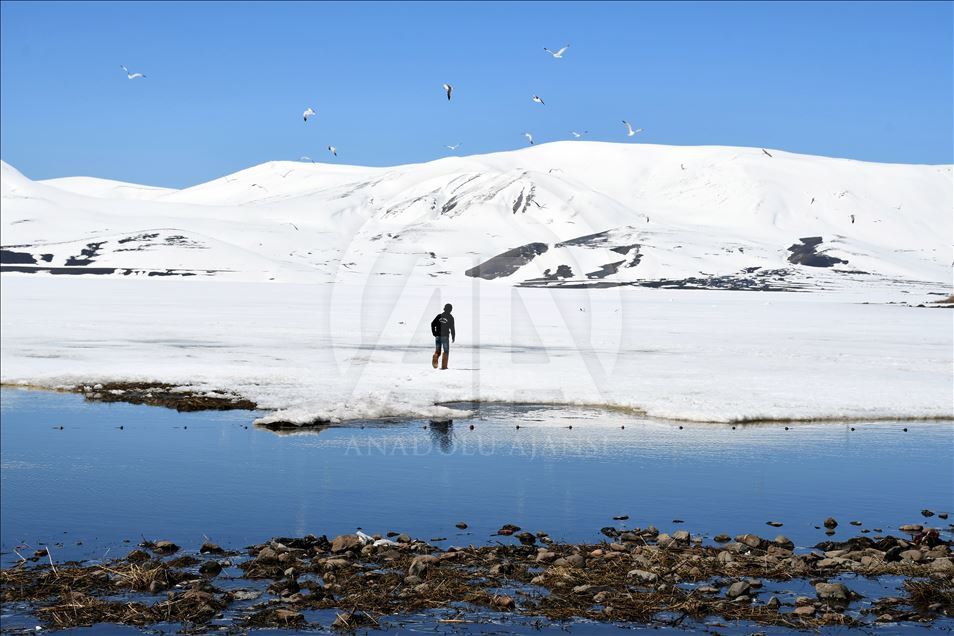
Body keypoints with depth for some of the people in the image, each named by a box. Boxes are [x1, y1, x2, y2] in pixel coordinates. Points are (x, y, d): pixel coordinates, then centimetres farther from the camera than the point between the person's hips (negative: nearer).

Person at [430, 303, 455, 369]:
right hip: (445, 337, -3)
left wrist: (434, 333, 8)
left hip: (438, 336, 3)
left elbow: (433, 324, 2)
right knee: (446, 351, 7)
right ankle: (444, 365, 1)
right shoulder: (450, 317, -2)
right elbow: (452, 328, -5)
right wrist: (453, 337, 4)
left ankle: (434, 359, -19)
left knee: (437, 351, 10)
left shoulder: (439, 316, 9)